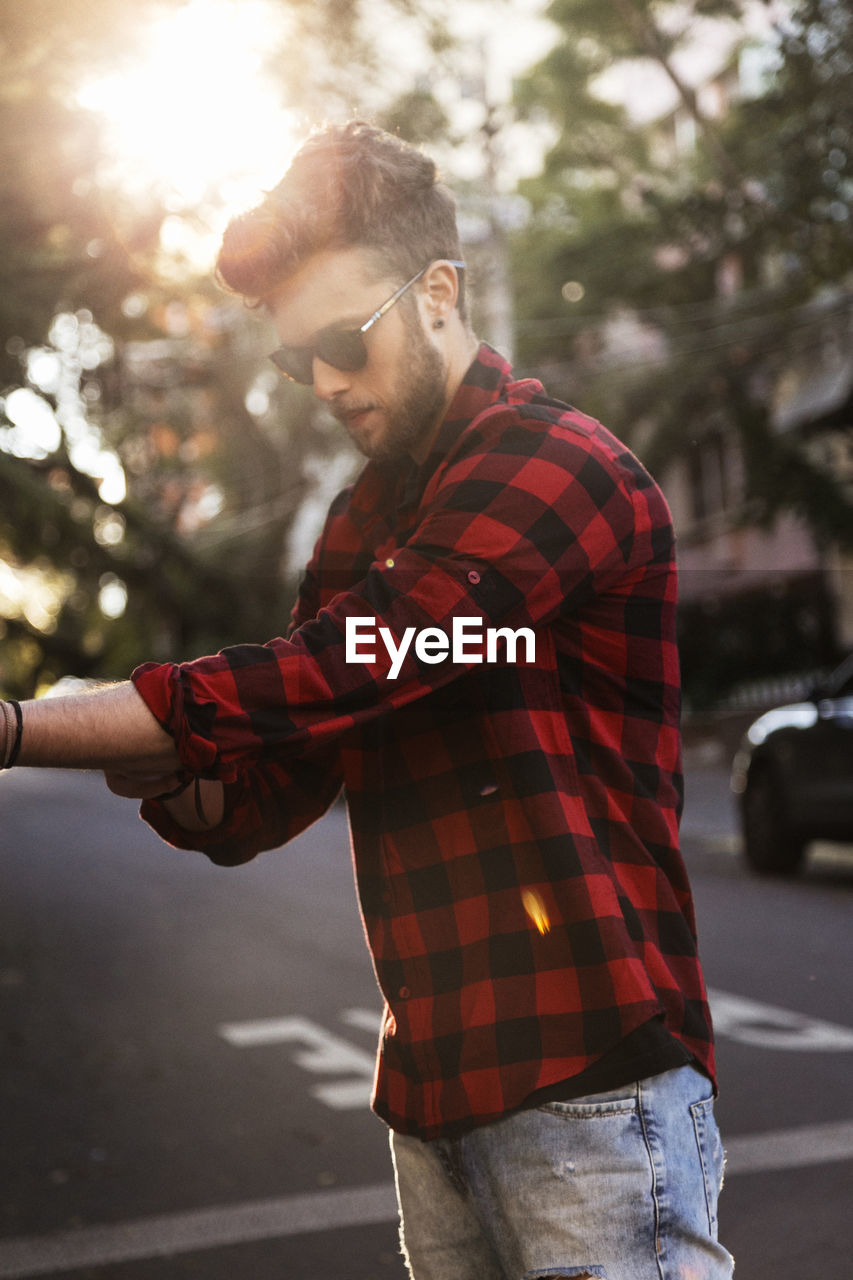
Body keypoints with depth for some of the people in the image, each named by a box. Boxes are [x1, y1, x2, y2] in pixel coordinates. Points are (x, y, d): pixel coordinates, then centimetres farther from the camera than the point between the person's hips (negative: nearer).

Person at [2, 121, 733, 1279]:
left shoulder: (556, 467, -12)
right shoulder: (365, 520, 15)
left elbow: (317, 683, -22)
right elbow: (256, 801, 13)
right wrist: (166, 777, -10)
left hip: (583, 1071, -7)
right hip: (432, 1089, 7)